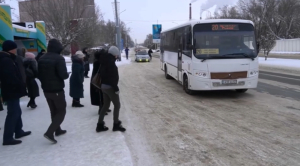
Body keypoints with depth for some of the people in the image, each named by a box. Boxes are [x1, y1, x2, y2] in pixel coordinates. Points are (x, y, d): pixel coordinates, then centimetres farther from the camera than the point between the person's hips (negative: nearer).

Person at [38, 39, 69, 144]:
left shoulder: (42, 59, 5)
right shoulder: (59, 58, -17)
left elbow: (39, 74, 10)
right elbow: (63, 75, -23)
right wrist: (67, 75, -2)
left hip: (46, 90, 7)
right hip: (57, 90, -7)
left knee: (54, 111, 19)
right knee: (61, 111, 3)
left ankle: (57, 130, 30)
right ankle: (50, 132, -9)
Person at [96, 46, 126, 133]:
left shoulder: (105, 61, 11)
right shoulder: (111, 62, -17)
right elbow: (113, 77, -22)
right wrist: (116, 89, -18)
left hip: (104, 86, 9)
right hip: (110, 87, -9)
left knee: (106, 105, 16)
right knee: (117, 105, 4)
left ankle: (100, 125, 18)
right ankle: (116, 125, 12)